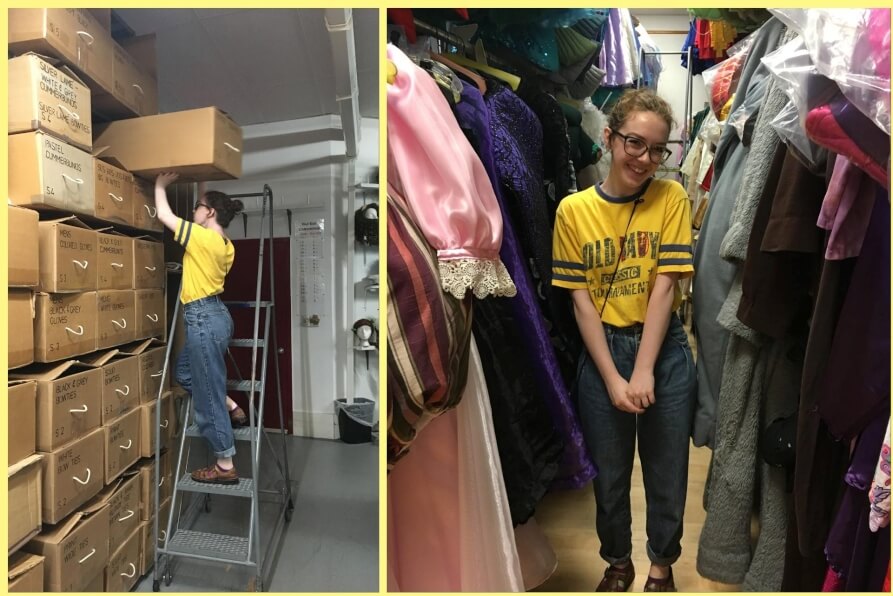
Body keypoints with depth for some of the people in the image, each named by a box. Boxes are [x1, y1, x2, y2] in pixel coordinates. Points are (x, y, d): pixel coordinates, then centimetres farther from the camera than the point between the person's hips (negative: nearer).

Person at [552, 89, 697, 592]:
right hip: (602, 350, 0)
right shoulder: (574, 209, -6)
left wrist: (644, 371, -15)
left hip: (665, 350, 1)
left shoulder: (671, 197, -4)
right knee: (609, 473, 15)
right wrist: (613, 378, -12)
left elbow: (665, 285, -10)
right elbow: (581, 300, -7)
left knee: (667, 471, 14)